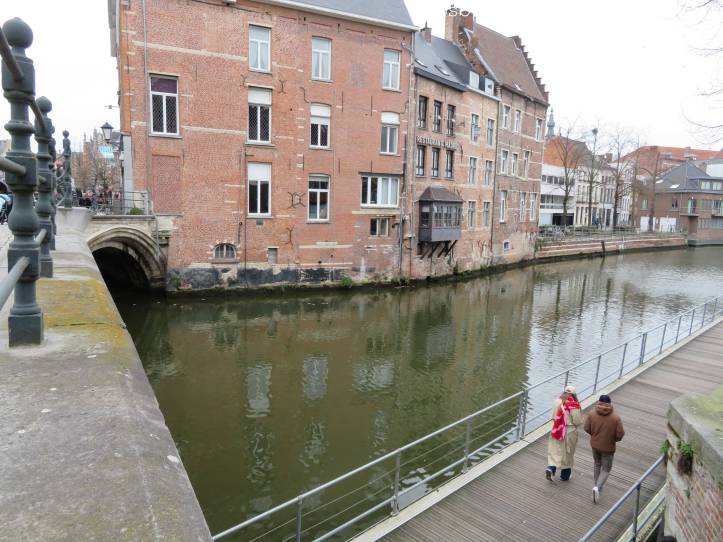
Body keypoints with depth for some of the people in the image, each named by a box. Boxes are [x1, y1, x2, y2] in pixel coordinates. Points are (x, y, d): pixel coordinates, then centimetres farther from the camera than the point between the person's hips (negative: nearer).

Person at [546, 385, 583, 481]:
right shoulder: (574, 406, -18)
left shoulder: (557, 401, -6)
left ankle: (550, 468, -4)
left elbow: (553, 417, 2)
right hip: (570, 432, -2)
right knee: (567, 454, 15)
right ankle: (565, 476, 27)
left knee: (555, 451, 15)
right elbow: (578, 421, -13)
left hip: (557, 431, 2)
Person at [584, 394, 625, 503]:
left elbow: (587, 428, -9)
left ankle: (597, 486, 34)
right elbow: (620, 434, -16)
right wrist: (615, 439, 7)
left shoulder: (592, 414, -15)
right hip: (608, 447, -3)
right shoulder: (616, 418, -20)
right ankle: (597, 487, -7)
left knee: (597, 465, 25)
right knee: (606, 469, 12)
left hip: (595, 444, 3)